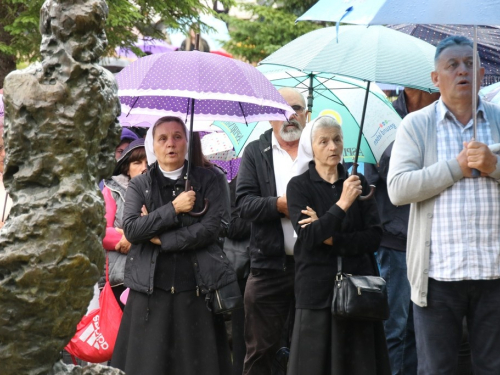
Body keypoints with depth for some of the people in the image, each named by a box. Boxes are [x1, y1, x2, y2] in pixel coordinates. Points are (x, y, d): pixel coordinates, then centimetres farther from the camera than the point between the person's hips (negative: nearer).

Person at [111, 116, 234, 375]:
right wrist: (173, 209, -11)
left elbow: (211, 227, -7)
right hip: (150, 289, 1)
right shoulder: (139, 185, 9)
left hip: (196, 287, -1)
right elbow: (131, 229, -6)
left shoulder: (206, 180, 7)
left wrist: (161, 239, -8)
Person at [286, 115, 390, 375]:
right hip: (318, 288, -2)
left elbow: (374, 236, 0)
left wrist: (331, 238, -10)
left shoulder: (357, 183, 8)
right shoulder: (299, 186, 1)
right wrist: (342, 204, -19)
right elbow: (307, 237, -12)